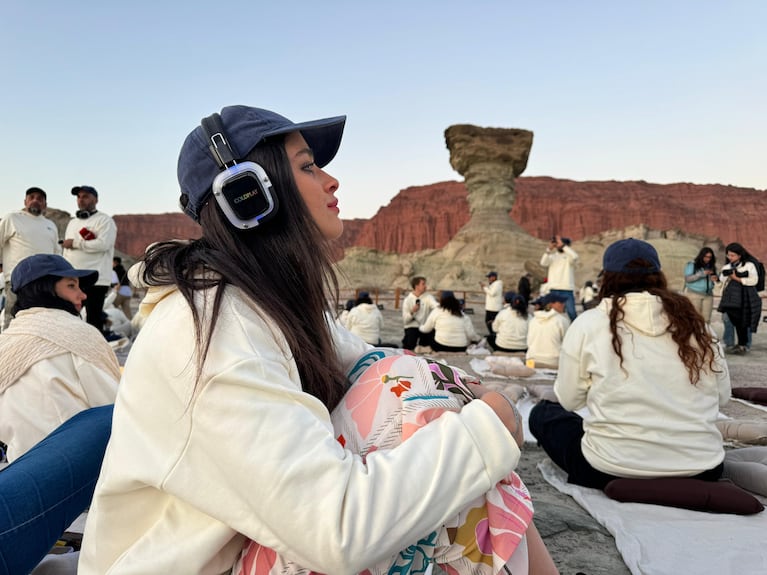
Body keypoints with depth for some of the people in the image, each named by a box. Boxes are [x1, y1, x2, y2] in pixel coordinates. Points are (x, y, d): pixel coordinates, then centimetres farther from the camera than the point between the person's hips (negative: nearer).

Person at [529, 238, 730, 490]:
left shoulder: (589, 324, -7)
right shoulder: (695, 323, 3)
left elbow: (568, 399, -1)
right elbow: (722, 395, 9)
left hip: (610, 473, -5)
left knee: (542, 413, 19)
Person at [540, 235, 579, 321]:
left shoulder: (569, 256, 6)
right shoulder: (552, 256, 13)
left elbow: (575, 257, -18)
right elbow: (543, 263, -5)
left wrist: (563, 245, -17)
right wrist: (549, 249, -15)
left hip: (567, 290, -3)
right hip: (554, 289, 3)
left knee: (571, 313, -5)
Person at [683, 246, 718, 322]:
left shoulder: (711, 267, 13)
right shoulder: (691, 265, 0)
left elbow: (714, 279, 26)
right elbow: (687, 278, -10)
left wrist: (716, 279, 1)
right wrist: (702, 274, -16)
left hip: (708, 295, 4)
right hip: (693, 294, -4)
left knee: (706, 319, -2)